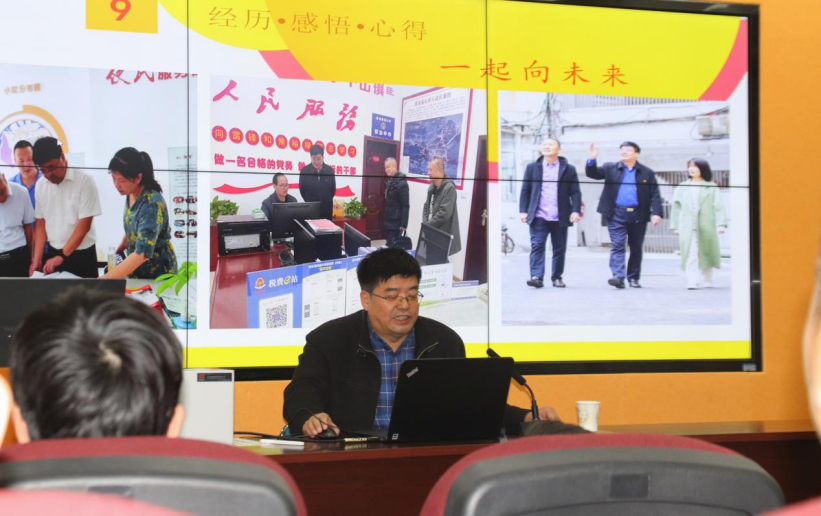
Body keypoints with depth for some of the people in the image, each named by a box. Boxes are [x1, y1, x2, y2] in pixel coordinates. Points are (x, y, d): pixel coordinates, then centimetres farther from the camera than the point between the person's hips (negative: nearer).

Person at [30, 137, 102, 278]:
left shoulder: (84, 181, -14)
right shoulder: (41, 185, 2)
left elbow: (83, 226, -15)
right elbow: (40, 224, 8)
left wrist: (61, 256, -18)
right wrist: (36, 259, 0)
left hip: (82, 256, -4)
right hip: (53, 253, 4)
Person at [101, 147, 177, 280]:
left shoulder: (152, 204, -30)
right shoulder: (131, 194, -8)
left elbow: (142, 253, -35)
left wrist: (105, 279, -37)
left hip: (157, 274, -6)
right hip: (136, 271, 7)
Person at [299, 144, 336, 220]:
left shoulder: (329, 170, -2)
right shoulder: (305, 171, -7)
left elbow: (333, 189, 8)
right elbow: (302, 190, 3)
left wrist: (326, 201, 9)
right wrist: (310, 201, 10)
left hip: (326, 209, 2)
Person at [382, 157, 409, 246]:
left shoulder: (401, 183, -16)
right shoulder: (390, 181, 11)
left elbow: (405, 205, -18)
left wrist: (404, 224, -20)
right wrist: (384, 220, 16)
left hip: (396, 223, -9)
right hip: (389, 222, 9)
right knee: (388, 245, 12)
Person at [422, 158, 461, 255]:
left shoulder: (449, 188, -15)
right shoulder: (432, 187, 11)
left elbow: (444, 213, -21)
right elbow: (426, 207, 16)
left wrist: (427, 225, -14)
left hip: (444, 236, -8)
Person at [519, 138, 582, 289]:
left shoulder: (568, 169, 8)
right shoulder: (532, 168, 11)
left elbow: (575, 192, 5)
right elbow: (525, 191, 9)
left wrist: (575, 211, -7)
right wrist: (523, 211, 0)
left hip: (560, 218, 0)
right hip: (539, 216, 0)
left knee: (559, 248, 5)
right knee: (537, 246, -10)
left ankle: (557, 277, 16)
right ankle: (537, 277, -15)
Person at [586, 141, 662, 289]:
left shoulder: (647, 173, 7)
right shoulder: (610, 169, 8)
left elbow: (655, 196, 4)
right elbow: (592, 173, 1)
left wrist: (656, 213, -9)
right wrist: (592, 159, -18)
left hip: (638, 215, 1)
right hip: (617, 214, -1)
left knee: (636, 248, 8)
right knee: (617, 246, -11)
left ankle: (633, 278, 18)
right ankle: (618, 277, -19)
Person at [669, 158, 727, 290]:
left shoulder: (711, 187, 5)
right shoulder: (682, 187, 13)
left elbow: (718, 207, -1)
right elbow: (676, 207, 13)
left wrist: (721, 224, -11)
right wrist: (675, 226, 7)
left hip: (706, 226, -1)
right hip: (687, 227, 1)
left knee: (706, 254, 8)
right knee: (691, 255, -11)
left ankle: (707, 281, 21)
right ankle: (692, 282, -17)